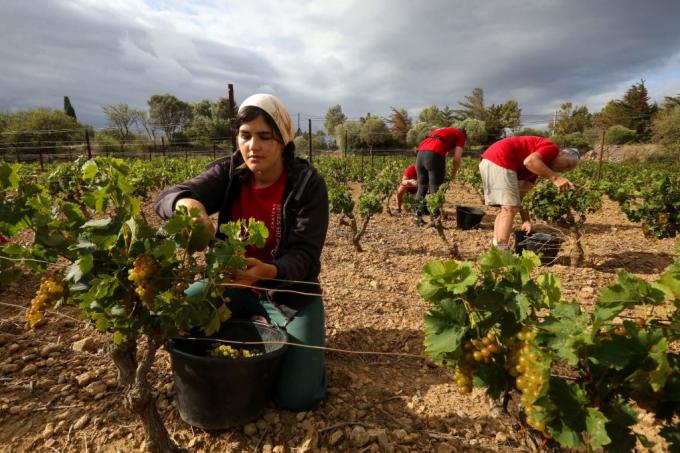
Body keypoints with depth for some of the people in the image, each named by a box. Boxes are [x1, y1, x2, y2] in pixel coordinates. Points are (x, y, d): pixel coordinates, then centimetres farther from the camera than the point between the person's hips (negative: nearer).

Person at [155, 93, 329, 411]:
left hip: (290, 289, -3)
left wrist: (267, 272, -46)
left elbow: (303, 256, -25)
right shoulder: (228, 173, -10)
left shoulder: (308, 184, -19)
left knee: (297, 397, -14)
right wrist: (186, 202, -49)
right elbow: (166, 198, -24)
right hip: (234, 282, 4)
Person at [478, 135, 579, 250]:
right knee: (510, 208, -10)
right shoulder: (552, 148, 2)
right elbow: (529, 161, -20)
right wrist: (555, 178, -17)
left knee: (505, 208, 15)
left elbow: (520, 193, 18)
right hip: (499, 159, -10)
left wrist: (526, 220, 12)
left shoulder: (538, 165, 26)